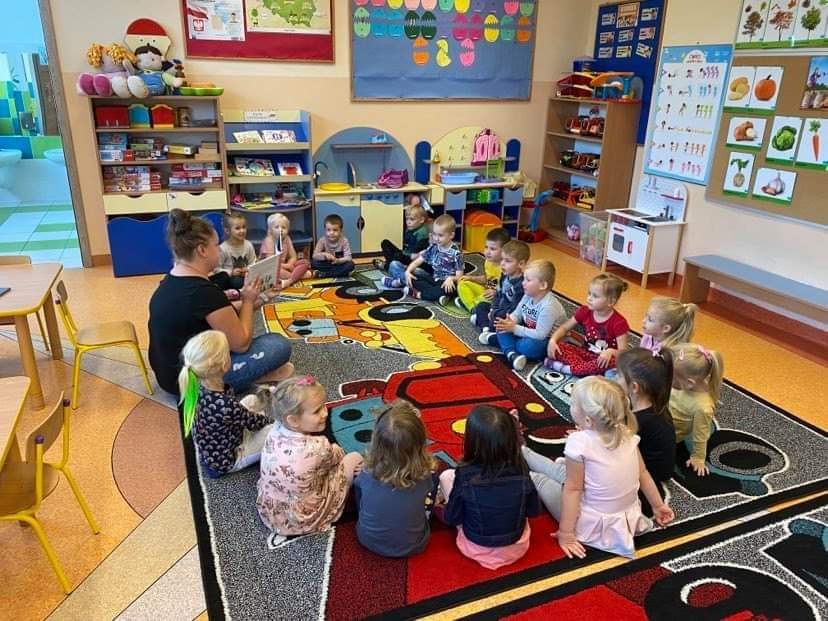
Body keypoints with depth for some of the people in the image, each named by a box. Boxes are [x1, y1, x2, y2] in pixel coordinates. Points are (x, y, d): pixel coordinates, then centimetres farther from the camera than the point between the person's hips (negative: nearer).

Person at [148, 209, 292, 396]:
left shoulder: (172, 280, 3)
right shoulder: (205, 292, -25)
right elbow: (241, 343, -16)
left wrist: (251, 303, 10)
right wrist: (248, 301, -4)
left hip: (169, 372, 10)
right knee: (279, 344, -11)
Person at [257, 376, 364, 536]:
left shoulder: (275, 431, -14)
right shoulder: (318, 447, -30)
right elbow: (337, 456, -5)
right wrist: (334, 450, 15)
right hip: (304, 521, -6)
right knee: (355, 458, 1)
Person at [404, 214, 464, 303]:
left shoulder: (455, 253, -12)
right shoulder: (433, 248, 2)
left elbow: (459, 276, -15)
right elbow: (417, 261, 4)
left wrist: (451, 278, -37)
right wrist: (408, 271, -14)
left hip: (447, 282, -5)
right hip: (434, 279, 5)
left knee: (452, 288, -41)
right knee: (412, 277, -14)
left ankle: (418, 294, -26)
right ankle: (438, 295, -26)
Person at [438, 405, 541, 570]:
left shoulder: (464, 475, -27)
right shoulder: (521, 471, -19)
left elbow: (452, 519, -14)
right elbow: (534, 511, -5)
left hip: (476, 549, -2)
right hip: (517, 547, 3)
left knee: (447, 476, 5)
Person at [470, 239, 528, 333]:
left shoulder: (522, 284, -28)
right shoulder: (505, 276, 1)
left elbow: (515, 307, -28)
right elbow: (498, 294, 13)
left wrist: (495, 314, -21)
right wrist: (493, 309, -2)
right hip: (499, 309, 10)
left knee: (496, 318, -33)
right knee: (482, 306, 15)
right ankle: (486, 326, -4)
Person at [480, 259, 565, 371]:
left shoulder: (549, 306, -30)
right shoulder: (528, 296, -5)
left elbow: (540, 334, -31)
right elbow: (517, 314, 4)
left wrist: (514, 328, -29)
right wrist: (510, 322, -21)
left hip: (547, 341, -8)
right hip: (529, 332, 8)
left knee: (530, 346, -39)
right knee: (503, 327, -5)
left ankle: (494, 339, -15)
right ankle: (512, 354, -25)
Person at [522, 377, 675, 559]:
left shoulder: (580, 442, -29)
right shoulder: (627, 434, -11)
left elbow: (573, 489, -22)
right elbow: (643, 473, 0)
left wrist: (565, 533, -14)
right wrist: (658, 505, 15)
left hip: (593, 526, -6)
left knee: (539, 479, 15)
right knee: (561, 470, 24)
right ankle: (521, 453, 48)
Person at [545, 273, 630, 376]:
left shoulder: (618, 323, -18)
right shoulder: (585, 312, -5)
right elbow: (565, 328, 5)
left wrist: (611, 351, -41)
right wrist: (553, 340, -14)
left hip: (603, 359, -4)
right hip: (585, 353, 4)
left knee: (612, 361, -40)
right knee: (556, 348, -18)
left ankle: (567, 368, -30)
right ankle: (590, 372, -28)